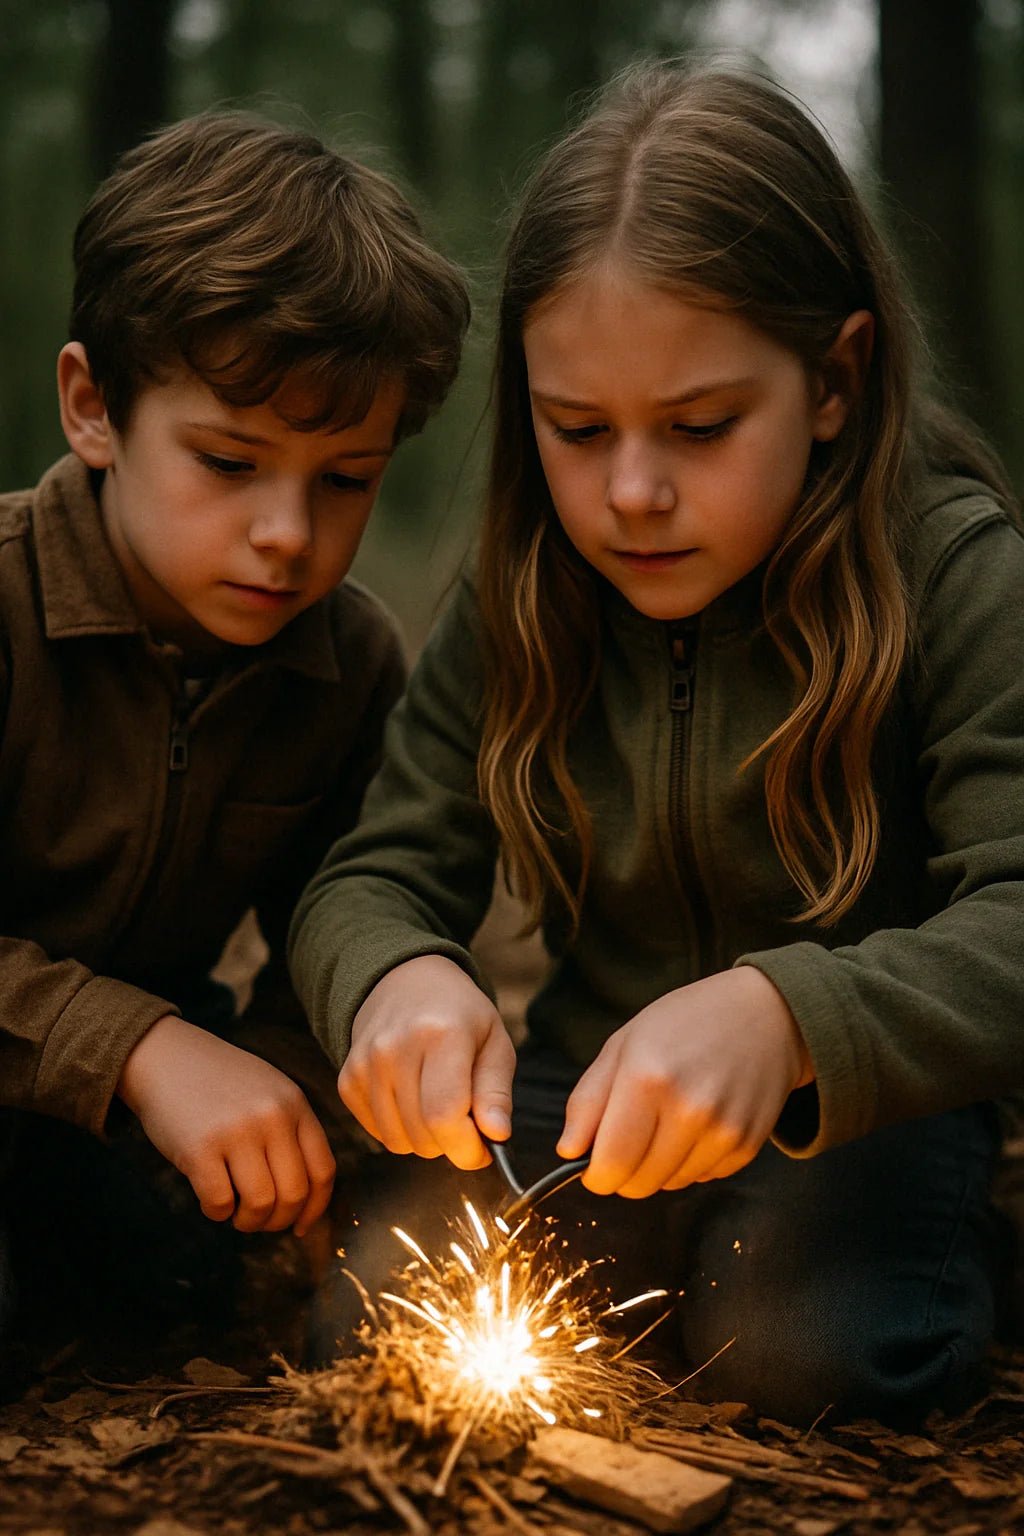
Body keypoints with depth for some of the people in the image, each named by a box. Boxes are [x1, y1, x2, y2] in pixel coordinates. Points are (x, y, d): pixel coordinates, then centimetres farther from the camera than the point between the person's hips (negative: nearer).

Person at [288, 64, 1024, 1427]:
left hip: (856, 1102, -3)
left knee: (798, 1350, -30)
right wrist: (395, 975, -29)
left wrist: (784, 1018, -46)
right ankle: (650, 1256, 12)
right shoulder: (517, 605, -4)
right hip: (591, 1096, 4)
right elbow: (378, 875, -3)